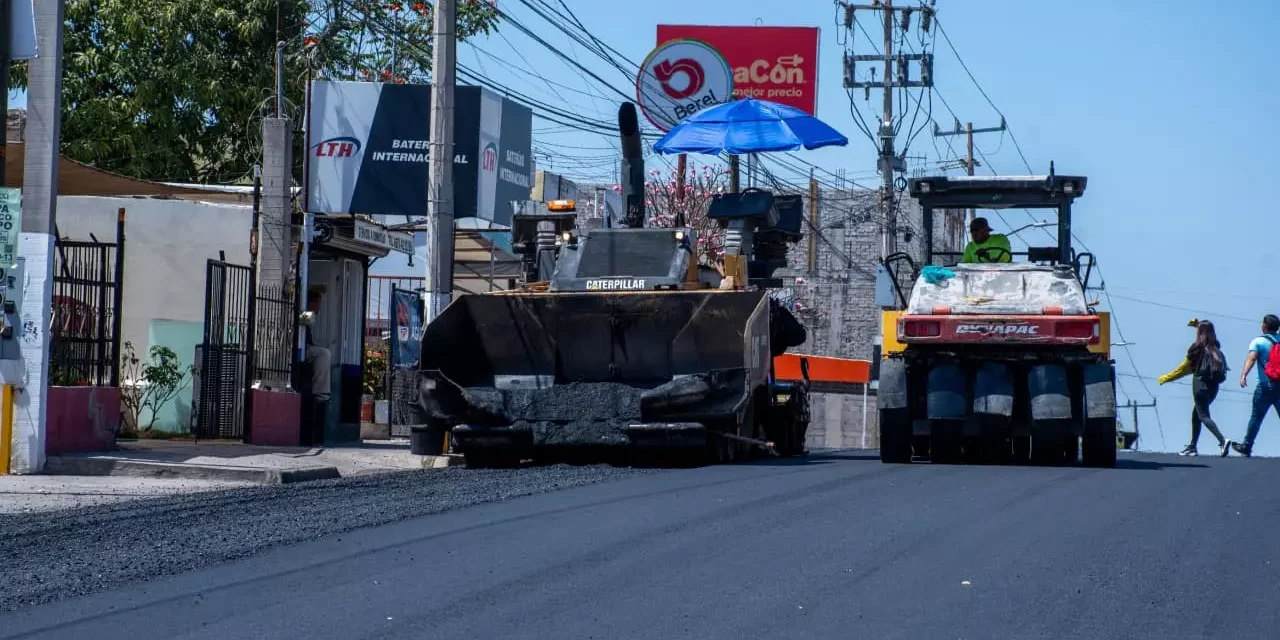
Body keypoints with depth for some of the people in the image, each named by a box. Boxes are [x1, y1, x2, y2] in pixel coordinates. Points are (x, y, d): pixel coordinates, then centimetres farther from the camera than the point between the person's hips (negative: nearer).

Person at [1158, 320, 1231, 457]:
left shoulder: (1197, 348, -8)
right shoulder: (1215, 348, 9)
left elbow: (1184, 368, 0)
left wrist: (1166, 378, 12)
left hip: (1201, 385, -7)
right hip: (1213, 387, 7)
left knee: (1204, 416, -8)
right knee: (1196, 414, 18)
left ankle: (1222, 440, -27)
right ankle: (1192, 447, 20)